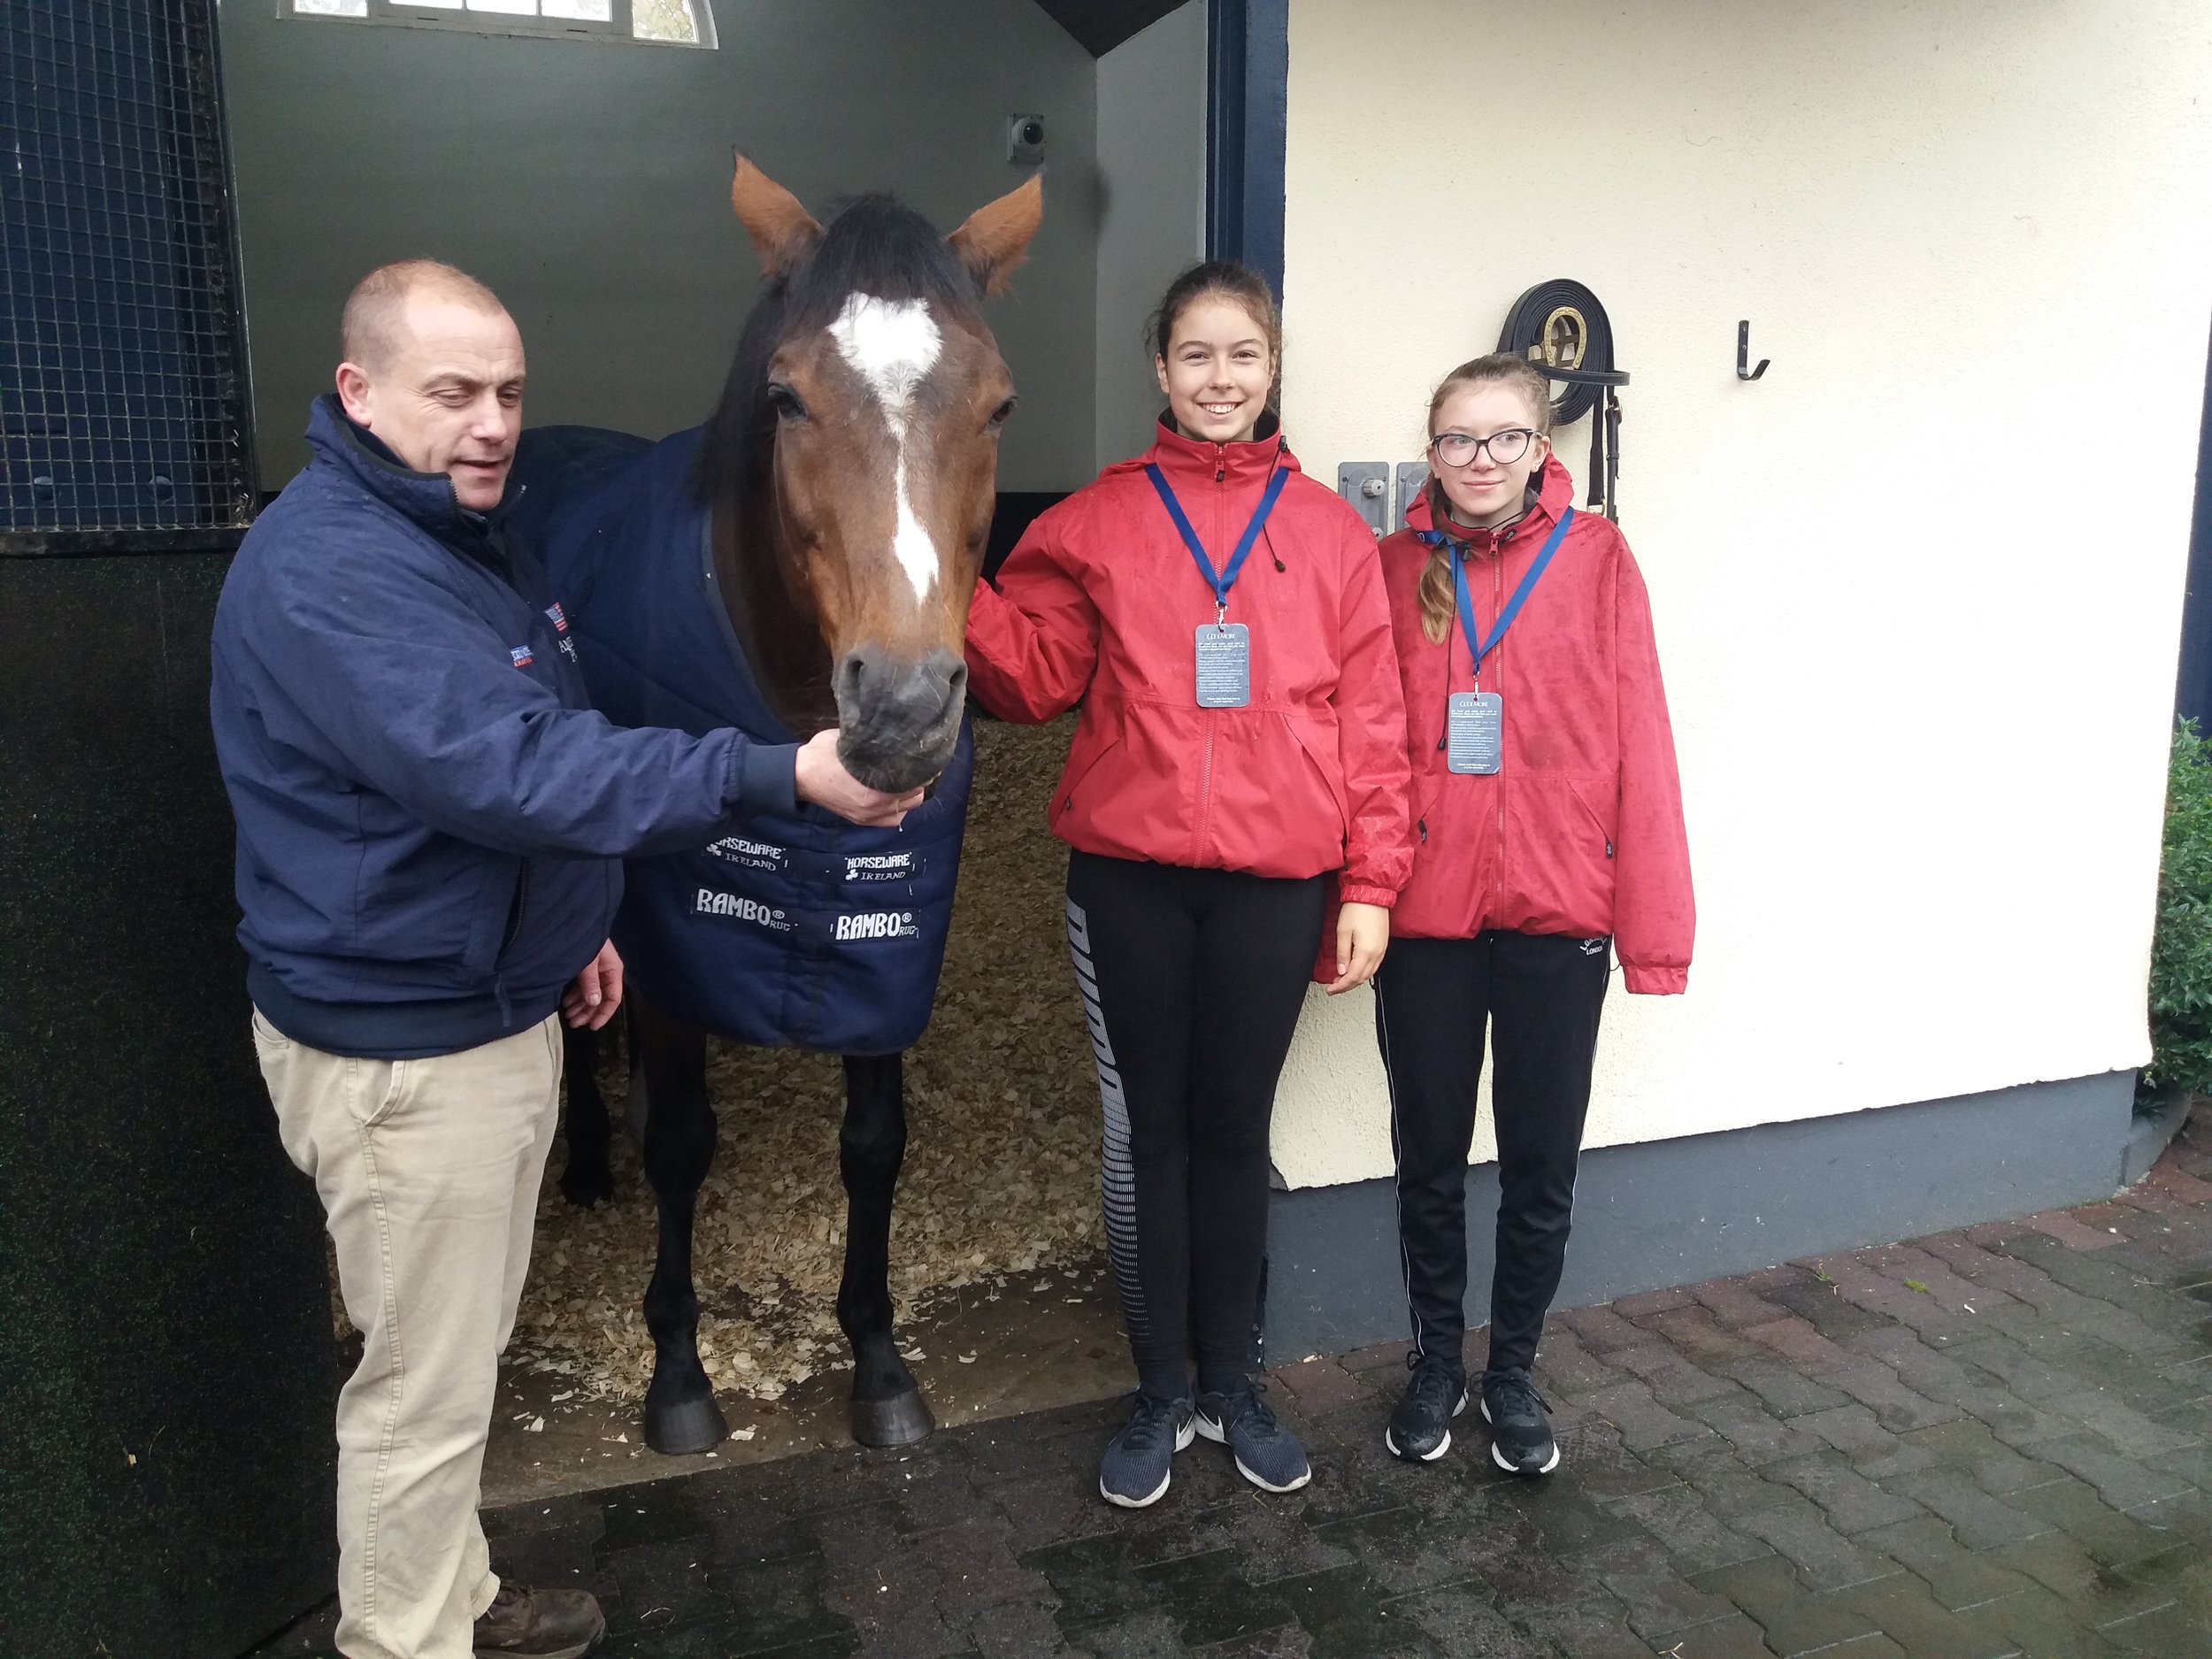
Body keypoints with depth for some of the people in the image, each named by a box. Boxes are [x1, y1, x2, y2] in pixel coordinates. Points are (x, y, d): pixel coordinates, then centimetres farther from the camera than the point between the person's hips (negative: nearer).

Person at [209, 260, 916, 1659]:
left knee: (467, 1355, 22)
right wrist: (783, 778, -38)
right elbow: (506, 770, -35)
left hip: (494, 1010, 10)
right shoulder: (324, 572, -24)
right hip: (401, 1051, -10)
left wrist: (569, 921, 18)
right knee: (425, 1392, 4)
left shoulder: (465, 532, 9)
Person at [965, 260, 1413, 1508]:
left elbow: (1372, 724, 3)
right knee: (1149, 1131, 9)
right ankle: (1163, 1395, 26)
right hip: (1131, 876, 0)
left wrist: (1371, 885, -1)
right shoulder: (1099, 521, 5)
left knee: (1236, 1132, 12)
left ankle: (1235, 1386, 30)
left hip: (1276, 884, 0)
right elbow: (1031, 676, 3)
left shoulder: (1330, 534, 6)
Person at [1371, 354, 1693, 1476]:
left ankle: (1512, 1374, 33)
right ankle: (1436, 1364, 35)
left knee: (1541, 1171, 12)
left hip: (1557, 916, -1)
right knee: (1430, 1162, 14)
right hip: (1422, 914, 1)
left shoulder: (1597, 561, -3)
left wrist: (1653, 923, -7)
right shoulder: (1397, 568, 1)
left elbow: (1638, 746, -5)